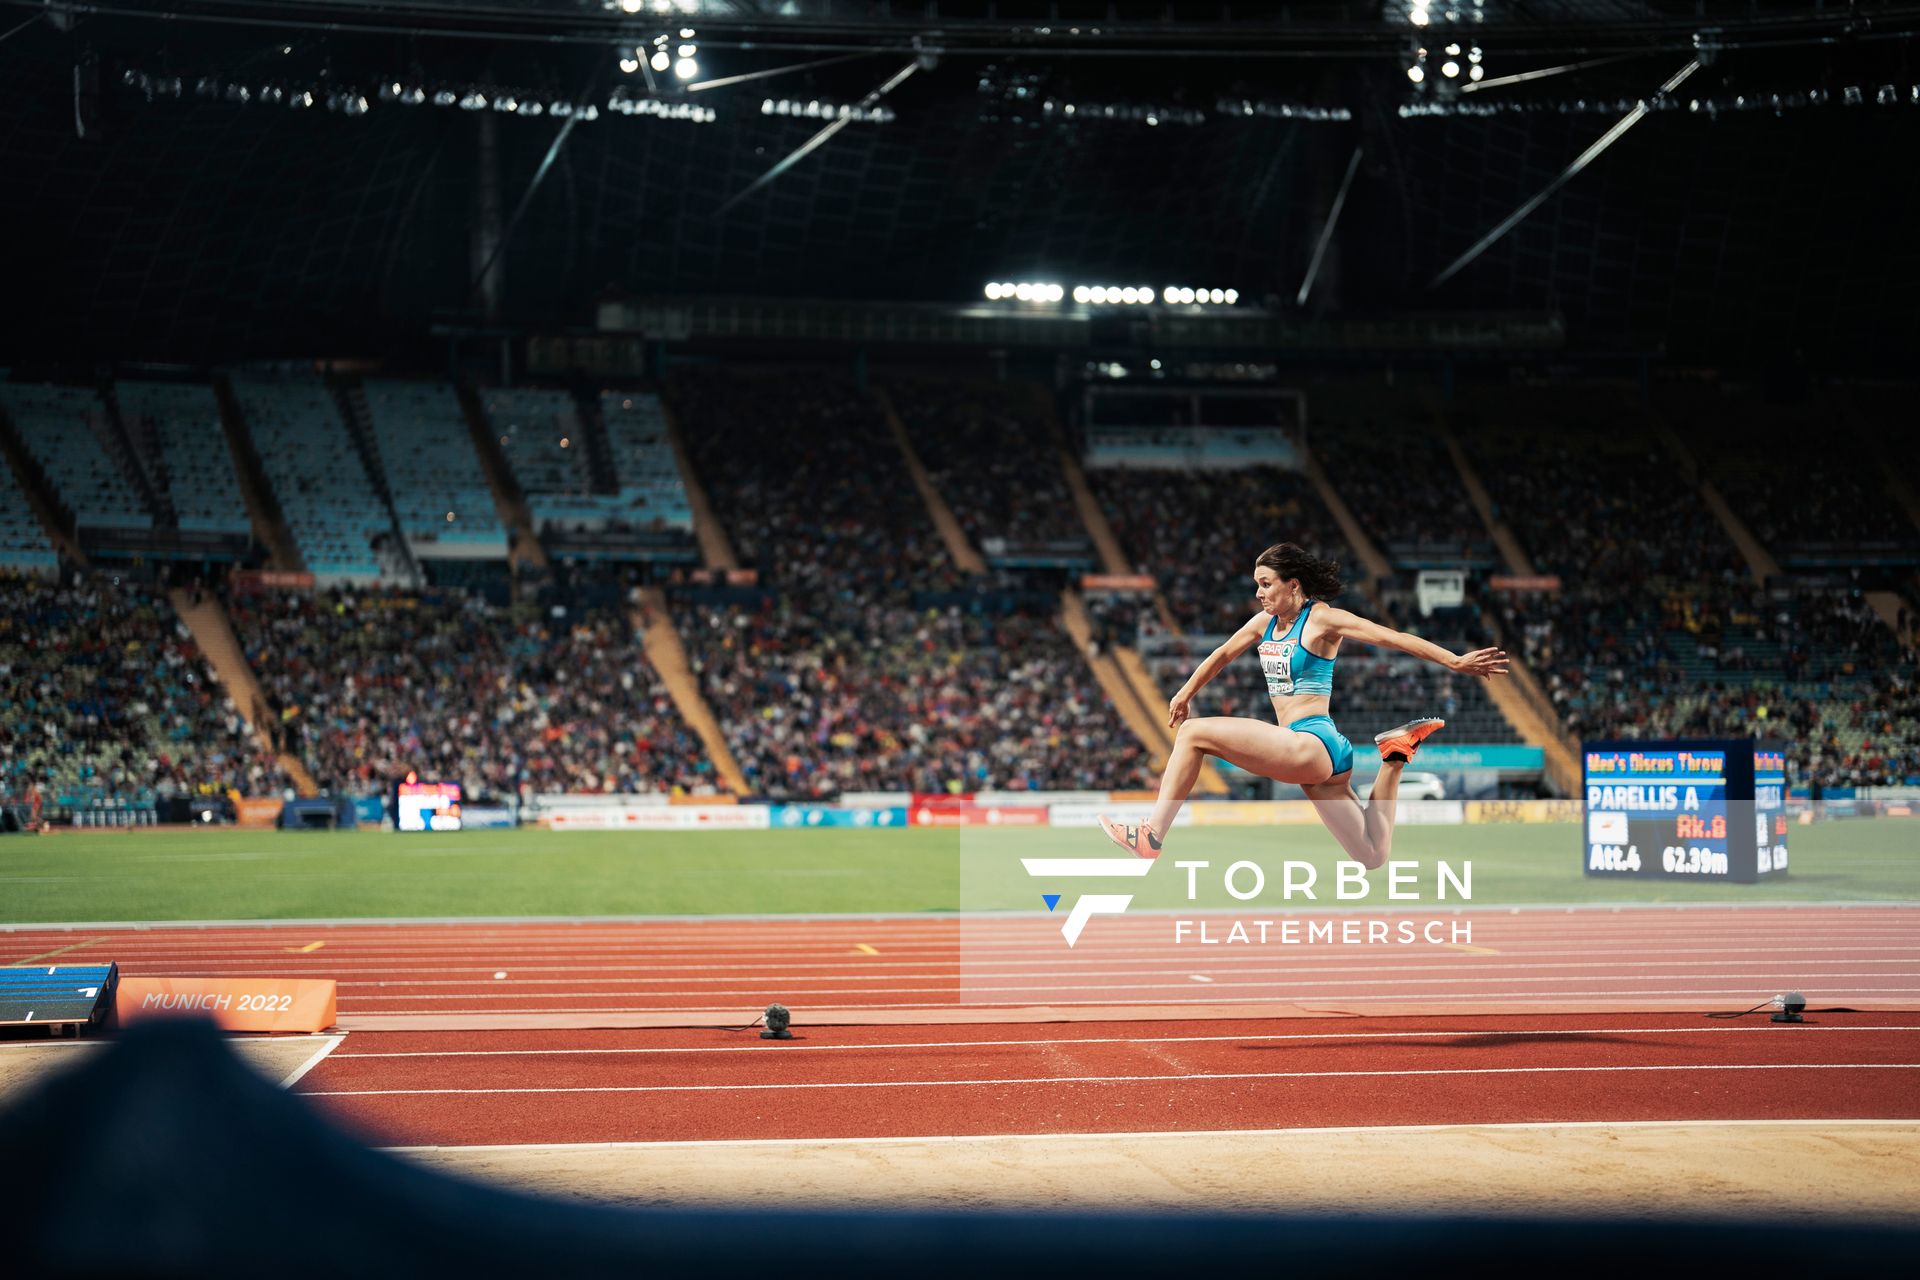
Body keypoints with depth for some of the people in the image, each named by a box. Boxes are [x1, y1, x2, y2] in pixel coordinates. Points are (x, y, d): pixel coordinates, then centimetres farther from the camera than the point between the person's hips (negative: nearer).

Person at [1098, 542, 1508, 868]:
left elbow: (1393, 637, -11)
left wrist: (1456, 662, -17)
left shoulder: (1321, 619, -6)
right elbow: (1223, 654, 32)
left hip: (1314, 743, -9)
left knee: (1194, 733, -15)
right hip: (1303, 754, 9)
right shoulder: (1265, 622, 16)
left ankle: (1152, 834, -15)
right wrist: (1186, 694, 42)